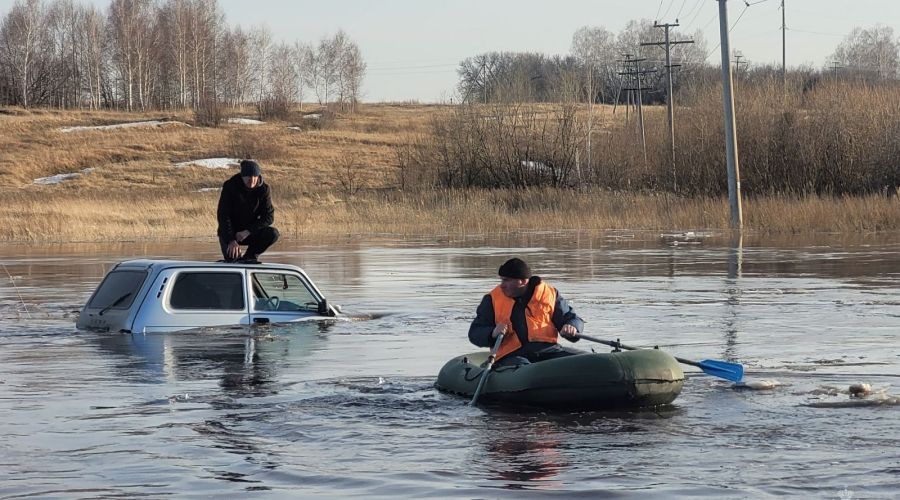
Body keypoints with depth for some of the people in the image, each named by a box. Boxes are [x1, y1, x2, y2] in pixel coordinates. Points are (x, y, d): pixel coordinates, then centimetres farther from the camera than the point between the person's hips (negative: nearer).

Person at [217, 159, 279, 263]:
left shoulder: (263, 189, -8)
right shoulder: (230, 186, -15)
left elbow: (269, 217, -10)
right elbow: (223, 216, -17)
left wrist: (248, 231, -22)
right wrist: (231, 240, -26)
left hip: (250, 233, 3)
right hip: (229, 232, -3)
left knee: (273, 234, -23)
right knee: (232, 258, -29)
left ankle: (249, 257, -6)